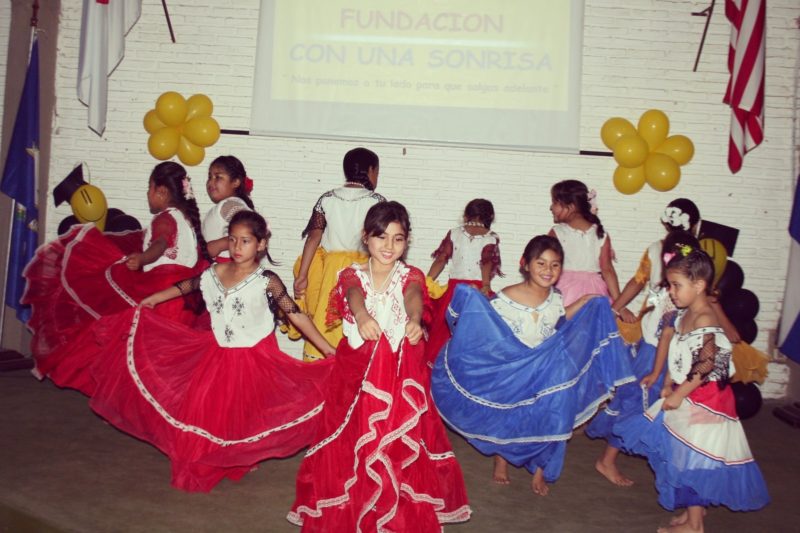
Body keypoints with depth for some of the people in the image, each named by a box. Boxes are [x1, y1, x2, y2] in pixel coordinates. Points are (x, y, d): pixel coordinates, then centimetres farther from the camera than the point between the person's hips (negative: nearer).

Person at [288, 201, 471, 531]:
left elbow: (413, 297, -23)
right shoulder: (353, 275, 1)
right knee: (353, 439, 4)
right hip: (357, 369, 1)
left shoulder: (411, 276, 1)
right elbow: (355, 296, -23)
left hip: (401, 371, 0)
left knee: (399, 439, 1)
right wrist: (362, 316, -47)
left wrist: (414, 320, -47)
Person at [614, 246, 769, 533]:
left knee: (693, 458, 1)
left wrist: (678, 394, -20)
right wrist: (668, 385, 8)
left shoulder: (705, 319, -21)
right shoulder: (684, 315, 8)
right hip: (685, 396, 9)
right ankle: (695, 507, 35)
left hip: (702, 399, -9)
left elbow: (705, 366, -25)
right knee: (685, 458, 18)